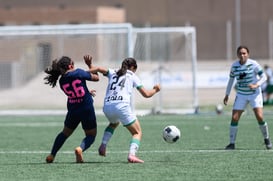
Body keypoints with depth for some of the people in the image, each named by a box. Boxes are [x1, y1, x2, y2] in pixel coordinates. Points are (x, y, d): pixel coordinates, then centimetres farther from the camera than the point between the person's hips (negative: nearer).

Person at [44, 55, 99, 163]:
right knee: (91, 135, 12)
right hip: (87, 109, -4)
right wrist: (90, 66, 13)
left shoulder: (62, 81, 2)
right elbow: (96, 78, -1)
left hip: (72, 111, 4)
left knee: (65, 133, 26)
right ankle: (80, 148, -18)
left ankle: (52, 155, 21)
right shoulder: (79, 73, -12)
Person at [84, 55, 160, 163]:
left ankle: (103, 146, 19)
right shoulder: (132, 76, 16)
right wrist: (155, 90, 32)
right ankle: (132, 154, -18)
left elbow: (99, 69, 4)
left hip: (107, 107, 5)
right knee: (137, 133, 8)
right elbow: (146, 94, 16)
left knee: (114, 123, 39)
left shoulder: (112, 73, 23)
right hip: (122, 106, -5)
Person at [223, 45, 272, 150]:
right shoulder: (234, 66, -2)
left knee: (259, 117, -15)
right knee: (234, 118, -8)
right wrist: (227, 95, 12)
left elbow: (263, 77, -8)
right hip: (241, 94, 3)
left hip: (255, 94, -3)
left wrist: (256, 85, -26)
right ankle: (232, 143, 2)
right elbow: (231, 79, 13)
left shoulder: (253, 64, -12)